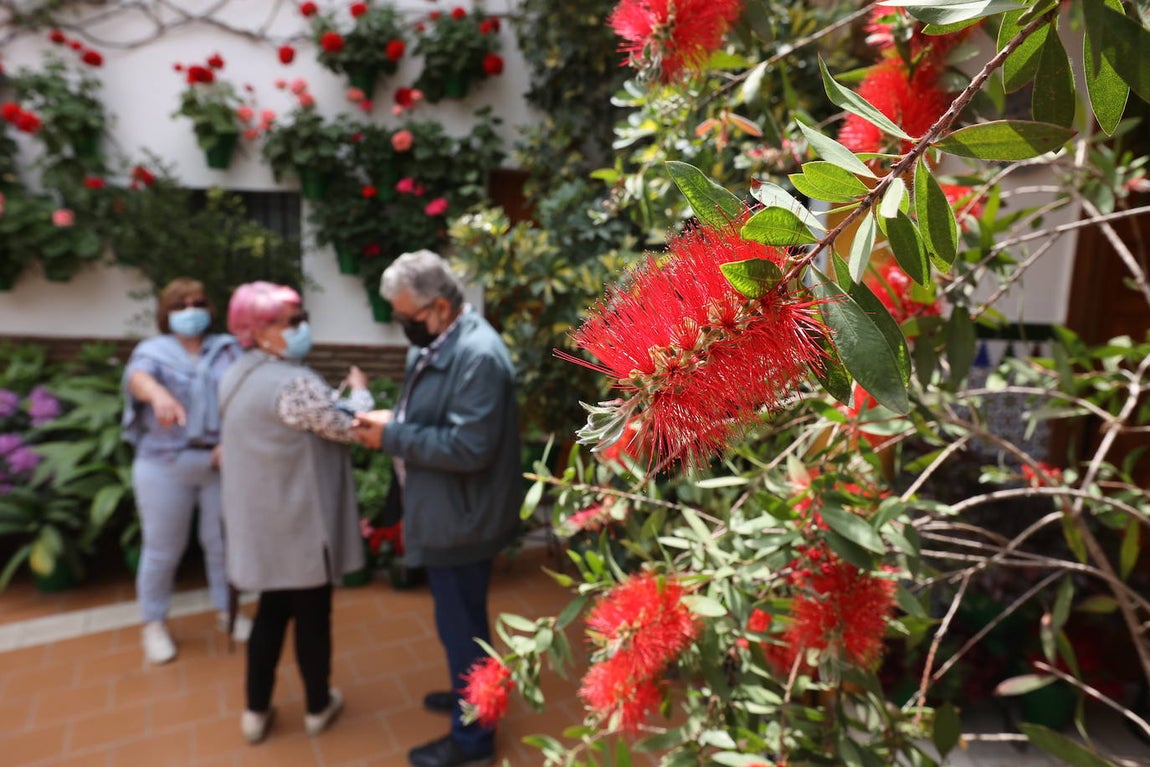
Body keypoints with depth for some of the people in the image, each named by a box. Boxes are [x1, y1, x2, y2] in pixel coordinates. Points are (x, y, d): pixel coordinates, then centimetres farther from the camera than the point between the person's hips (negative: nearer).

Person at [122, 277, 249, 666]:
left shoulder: (228, 349, 5)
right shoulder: (153, 349, 1)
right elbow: (138, 375, -23)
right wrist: (157, 393, -46)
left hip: (222, 462, 2)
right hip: (165, 465, -1)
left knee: (223, 542, 13)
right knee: (162, 549, 9)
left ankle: (227, 610, 32)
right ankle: (153, 623, 29)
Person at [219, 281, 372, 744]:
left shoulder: (237, 376, 6)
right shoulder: (294, 382, -25)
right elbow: (349, 427, -18)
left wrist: (331, 399, 12)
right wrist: (359, 390, 0)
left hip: (261, 519, 8)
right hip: (299, 521, -8)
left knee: (271, 609, 21)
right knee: (312, 613, 11)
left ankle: (256, 711, 33)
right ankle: (318, 707, 30)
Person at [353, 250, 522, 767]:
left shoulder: (478, 356, -25)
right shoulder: (436, 344, 6)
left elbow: (467, 448, -29)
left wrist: (391, 435, -21)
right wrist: (385, 420, -4)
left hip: (461, 520, -9)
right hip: (445, 514, 10)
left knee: (460, 625, 7)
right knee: (460, 620, 25)